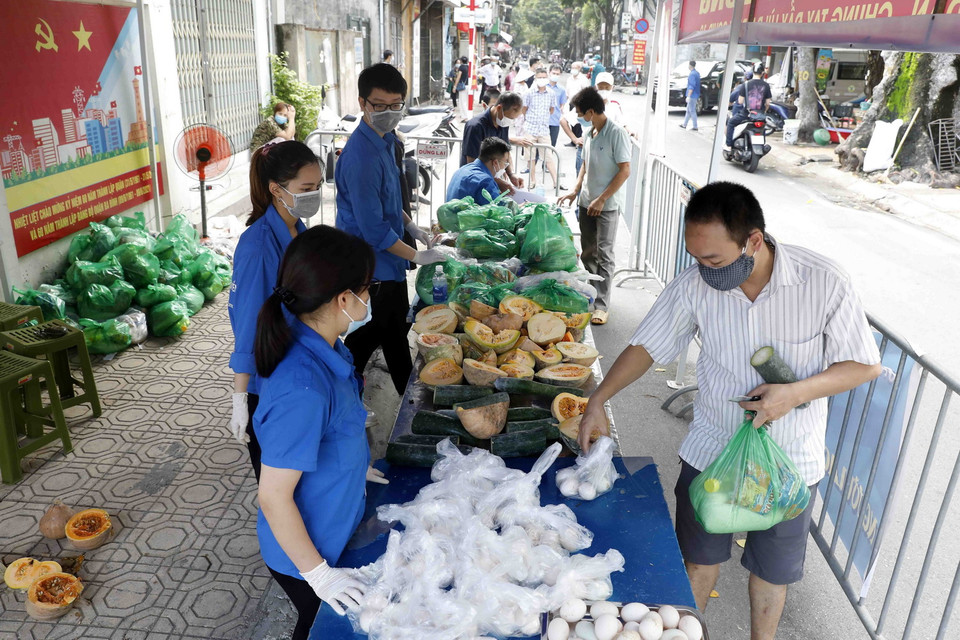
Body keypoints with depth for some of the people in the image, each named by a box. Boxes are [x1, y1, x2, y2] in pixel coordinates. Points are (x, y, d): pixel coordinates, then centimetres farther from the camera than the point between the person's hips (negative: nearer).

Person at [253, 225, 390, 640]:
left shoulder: (317, 345, -11)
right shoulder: (302, 389, -38)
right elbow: (274, 497, -30)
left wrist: (352, 465, 14)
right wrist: (319, 574, -19)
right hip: (305, 554, -7)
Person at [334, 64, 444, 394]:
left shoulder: (385, 139, 5)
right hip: (371, 266, -10)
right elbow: (373, 228, -26)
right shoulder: (360, 156, -27)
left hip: (387, 259, 10)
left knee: (396, 331, 22)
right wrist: (417, 256, -19)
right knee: (366, 337, 5)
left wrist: (410, 225, 9)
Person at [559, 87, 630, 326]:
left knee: (604, 255, -4)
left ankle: (602, 305, 0)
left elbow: (624, 171, -16)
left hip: (607, 205, -7)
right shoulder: (588, 132, 10)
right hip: (586, 202, 7)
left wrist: (601, 200, -18)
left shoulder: (616, 133, -15)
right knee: (587, 252, 14)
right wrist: (575, 191, 8)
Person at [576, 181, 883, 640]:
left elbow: (865, 365, -10)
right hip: (711, 448, 1)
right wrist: (597, 402, -10)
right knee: (700, 555, 19)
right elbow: (646, 346, -5)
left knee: (772, 567, 20)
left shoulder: (824, 283, -21)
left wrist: (796, 392, -26)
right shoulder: (694, 284, -17)